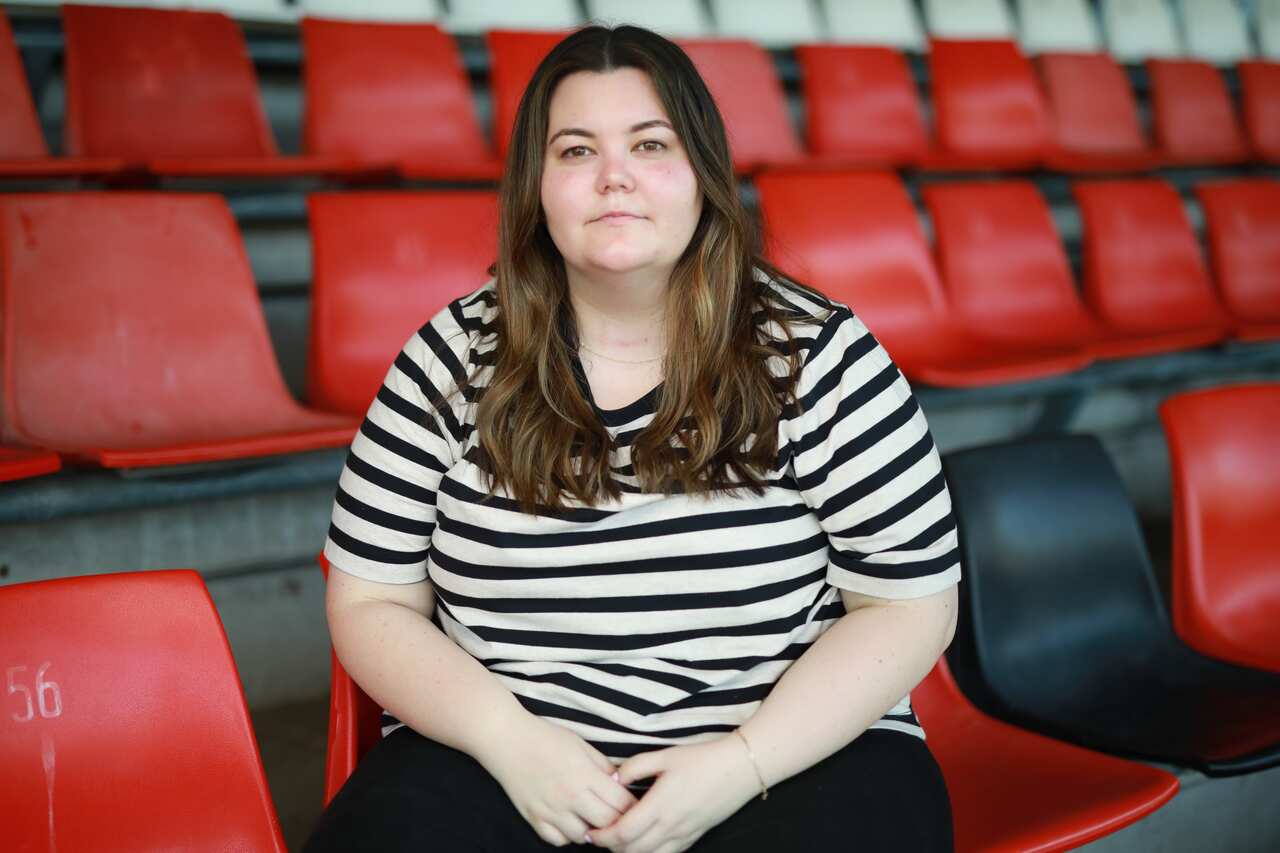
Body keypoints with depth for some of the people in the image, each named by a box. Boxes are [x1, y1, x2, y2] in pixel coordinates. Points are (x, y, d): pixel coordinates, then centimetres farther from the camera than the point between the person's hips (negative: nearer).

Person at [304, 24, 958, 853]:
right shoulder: (454, 360, -1)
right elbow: (370, 603, 3)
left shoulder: (815, 353, -4)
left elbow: (912, 603, -3)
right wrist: (508, 737, -13)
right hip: (504, 756, 1)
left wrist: (744, 763, -14)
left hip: (797, 750, 0)